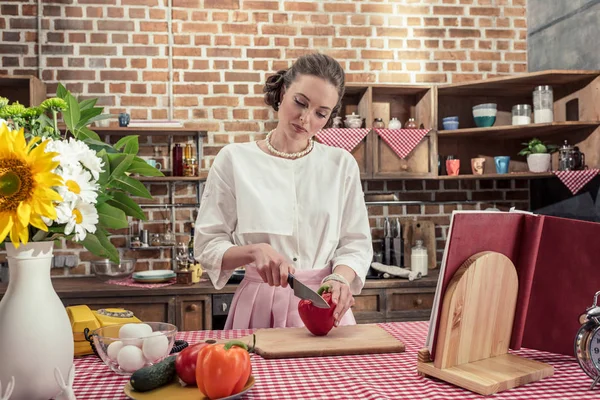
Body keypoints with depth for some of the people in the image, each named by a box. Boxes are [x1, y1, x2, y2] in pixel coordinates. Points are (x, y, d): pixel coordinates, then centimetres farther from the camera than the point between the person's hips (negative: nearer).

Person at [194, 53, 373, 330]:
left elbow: (356, 244, 6)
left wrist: (339, 278, -14)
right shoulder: (234, 160, 1)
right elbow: (207, 246, 2)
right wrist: (253, 251, -16)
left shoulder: (341, 164, 5)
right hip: (259, 307, -1)